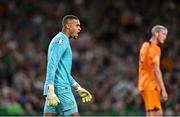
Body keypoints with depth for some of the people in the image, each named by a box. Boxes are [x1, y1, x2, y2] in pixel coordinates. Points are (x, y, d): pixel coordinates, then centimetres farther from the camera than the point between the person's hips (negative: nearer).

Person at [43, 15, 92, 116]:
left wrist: (79, 88, 30)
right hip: (60, 88, -9)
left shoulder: (63, 41, 22)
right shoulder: (61, 40, -9)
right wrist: (51, 91, -26)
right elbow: (51, 66, -19)